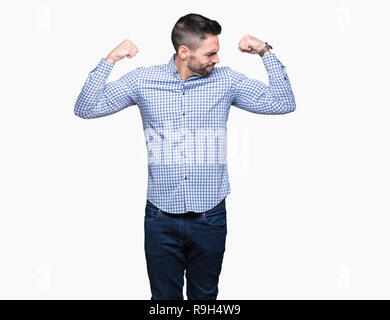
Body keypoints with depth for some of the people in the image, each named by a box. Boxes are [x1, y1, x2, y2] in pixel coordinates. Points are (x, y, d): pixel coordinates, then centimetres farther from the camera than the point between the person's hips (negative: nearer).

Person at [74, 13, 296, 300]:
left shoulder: (225, 80, 1)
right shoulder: (144, 79, -1)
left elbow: (284, 103, 0)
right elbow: (85, 108, -2)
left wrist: (266, 52, -5)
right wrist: (110, 60, -11)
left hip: (210, 216, 1)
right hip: (161, 217, 0)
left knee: (205, 297, 17)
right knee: (164, 298, 13)